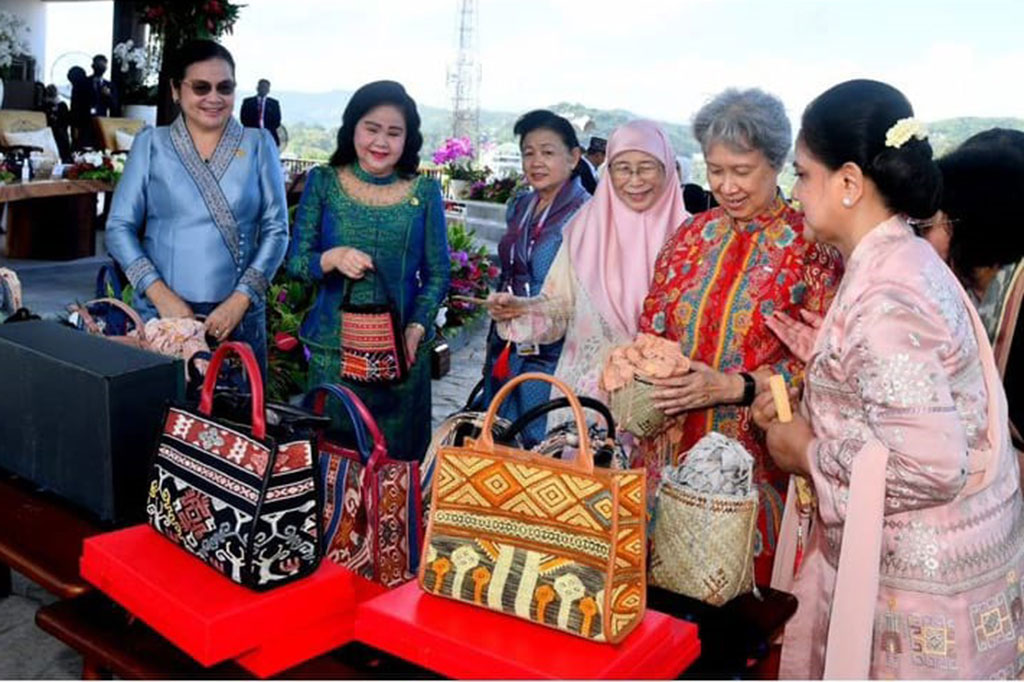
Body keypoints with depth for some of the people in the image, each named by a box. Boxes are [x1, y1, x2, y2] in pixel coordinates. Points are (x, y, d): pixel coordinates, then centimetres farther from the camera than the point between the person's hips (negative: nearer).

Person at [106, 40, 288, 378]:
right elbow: (120, 227, 3)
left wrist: (240, 299, -10)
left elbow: (276, 230, 1)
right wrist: (160, 294, -10)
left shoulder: (258, 145, 5)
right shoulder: (150, 144, 5)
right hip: (160, 313, 0)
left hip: (239, 315, 0)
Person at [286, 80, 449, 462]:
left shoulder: (424, 192, 4)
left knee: (398, 459, 7)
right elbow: (296, 262, 3)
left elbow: (438, 274, 5)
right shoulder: (323, 182, 3)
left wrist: (416, 328, -10)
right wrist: (332, 259, -19)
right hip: (332, 348, 0)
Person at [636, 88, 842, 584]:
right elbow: (652, 326, 13)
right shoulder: (692, 236, 8)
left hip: (755, 457, -4)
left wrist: (730, 387, -19)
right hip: (670, 447, 4)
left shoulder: (811, 247, -6)